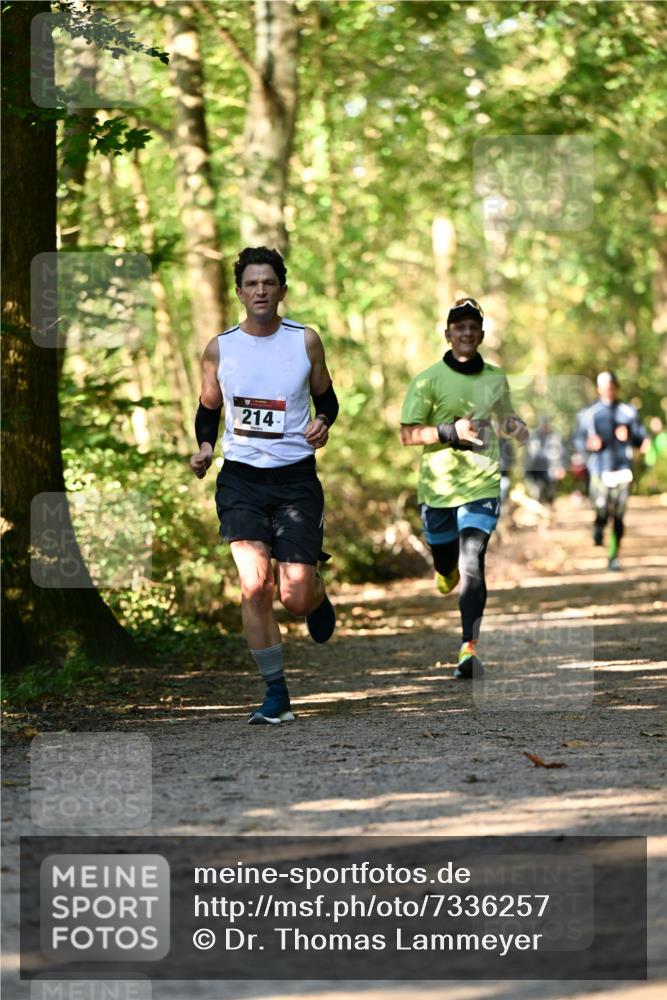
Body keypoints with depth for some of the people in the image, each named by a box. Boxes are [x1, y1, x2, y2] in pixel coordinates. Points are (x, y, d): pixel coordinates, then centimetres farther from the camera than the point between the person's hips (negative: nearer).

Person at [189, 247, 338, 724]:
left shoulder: (305, 340, 1)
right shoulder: (220, 348, 3)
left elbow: (326, 397, 13)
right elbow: (208, 410, 16)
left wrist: (322, 423, -9)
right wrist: (204, 447, -3)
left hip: (296, 476, 0)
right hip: (241, 478, 1)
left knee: (296, 595, -5)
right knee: (255, 587, -13)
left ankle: (318, 595, 35)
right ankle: (276, 694, -2)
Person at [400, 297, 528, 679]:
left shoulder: (496, 378, 7)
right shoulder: (428, 380, -4)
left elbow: (505, 416, 24)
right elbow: (408, 434, -8)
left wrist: (517, 427, 1)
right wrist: (450, 432, -21)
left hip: (482, 485, 0)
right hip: (438, 485, 0)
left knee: (473, 564, -14)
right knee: (444, 559, 14)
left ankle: (469, 649, -16)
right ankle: (448, 571, 55)